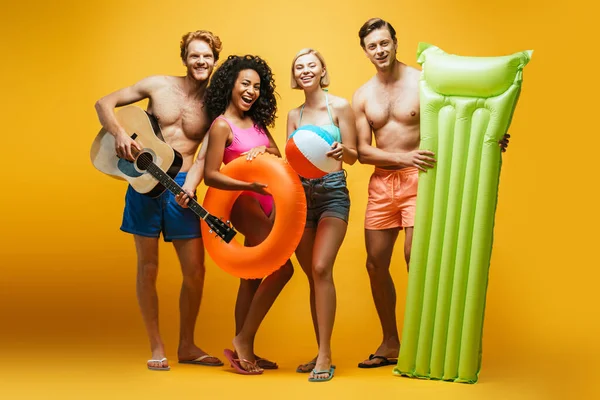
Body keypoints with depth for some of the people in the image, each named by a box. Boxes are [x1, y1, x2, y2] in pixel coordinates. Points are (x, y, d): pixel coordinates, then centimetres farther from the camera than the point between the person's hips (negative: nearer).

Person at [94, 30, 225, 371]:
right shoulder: (158, 85, 1)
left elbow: (204, 156, -4)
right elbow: (104, 103, 4)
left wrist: (188, 189, -22)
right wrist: (120, 134, -15)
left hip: (181, 184, 1)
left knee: (195, 269, -1)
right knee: (148, 266, 3)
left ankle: (187, 346, 17)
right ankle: (157, 347, 14)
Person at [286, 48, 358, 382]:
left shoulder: (339, 106, 0)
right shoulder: (294, 115, 14)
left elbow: (353, 156, -2)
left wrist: (341, 150, -23)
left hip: (332, 194, -5)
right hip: (301, 195, 5)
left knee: (321, 268, -19)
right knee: (313, 275, 7)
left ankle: (325, 356, -17)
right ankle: (321, 353, 15)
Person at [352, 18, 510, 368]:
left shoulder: (422, 82, -4)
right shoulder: (362, 97, 6)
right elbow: (363, 152, -1)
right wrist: (403, 157, -18)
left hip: (418, 180, -5)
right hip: (382, 183, 5)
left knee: (416, 259, -14)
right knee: (376, 264, 7)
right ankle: (390, 345, 21)